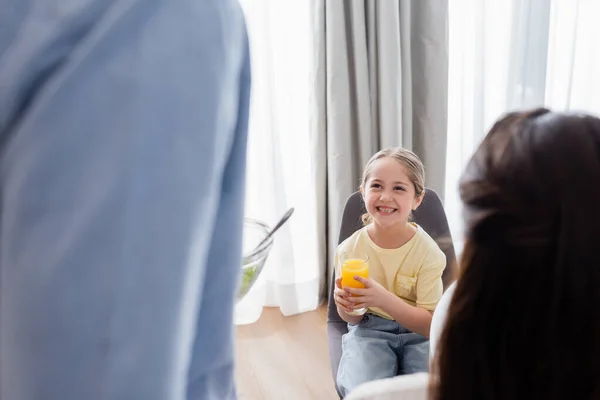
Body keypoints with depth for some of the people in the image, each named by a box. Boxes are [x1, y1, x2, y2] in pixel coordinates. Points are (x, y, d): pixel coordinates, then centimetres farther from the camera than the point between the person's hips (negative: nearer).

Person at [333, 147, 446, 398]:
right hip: (369, 330, 0)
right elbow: (354, 319, 1)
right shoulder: (349, 251, -10)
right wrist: (346, 307, -24)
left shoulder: (428, 253, -15)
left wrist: (383, 298, -33)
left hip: (417, 334, 0)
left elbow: (429, 324, -17)